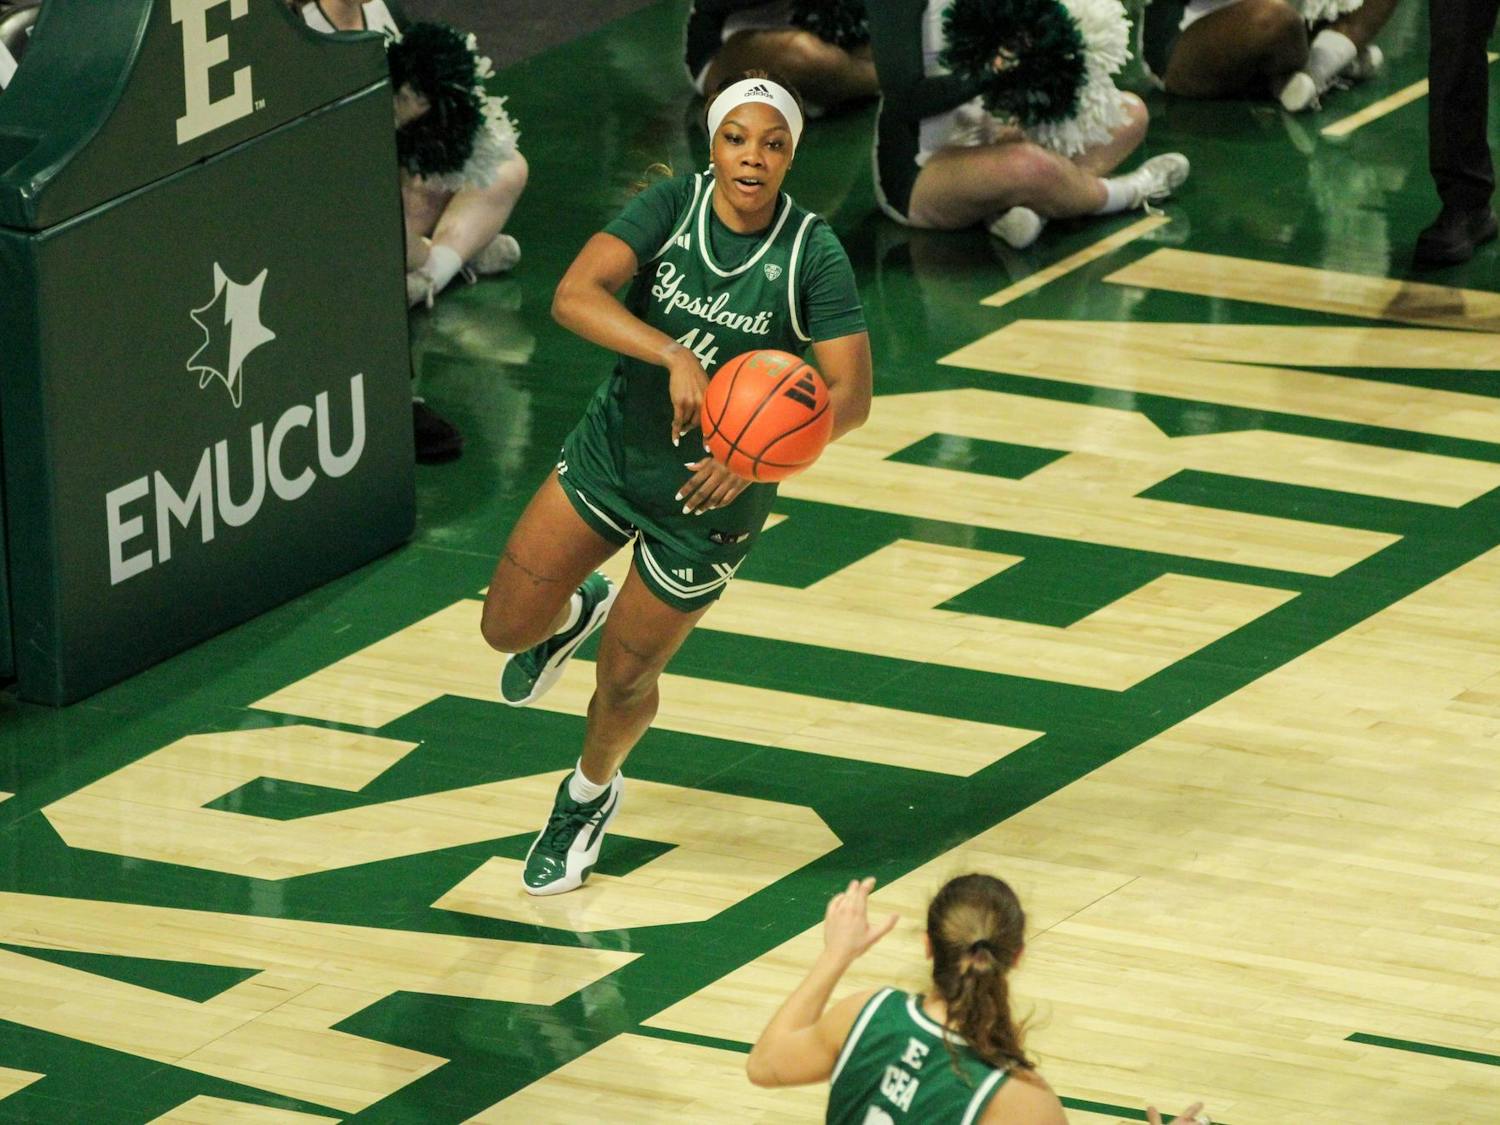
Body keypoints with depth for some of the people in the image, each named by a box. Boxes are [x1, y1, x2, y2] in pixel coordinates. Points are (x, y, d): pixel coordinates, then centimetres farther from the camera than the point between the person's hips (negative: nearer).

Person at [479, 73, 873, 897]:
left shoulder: (812, 255, -19)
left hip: (708, 497, -2)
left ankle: (591, 795, 44)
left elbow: (849, 396, -22)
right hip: (612, 449, 2)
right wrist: (675, 354, -43)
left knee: (625, 678, 11)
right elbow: (574, 296, -29)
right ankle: (579, 611, 42)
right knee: (506, 628, 4)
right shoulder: (672, 207, -16)